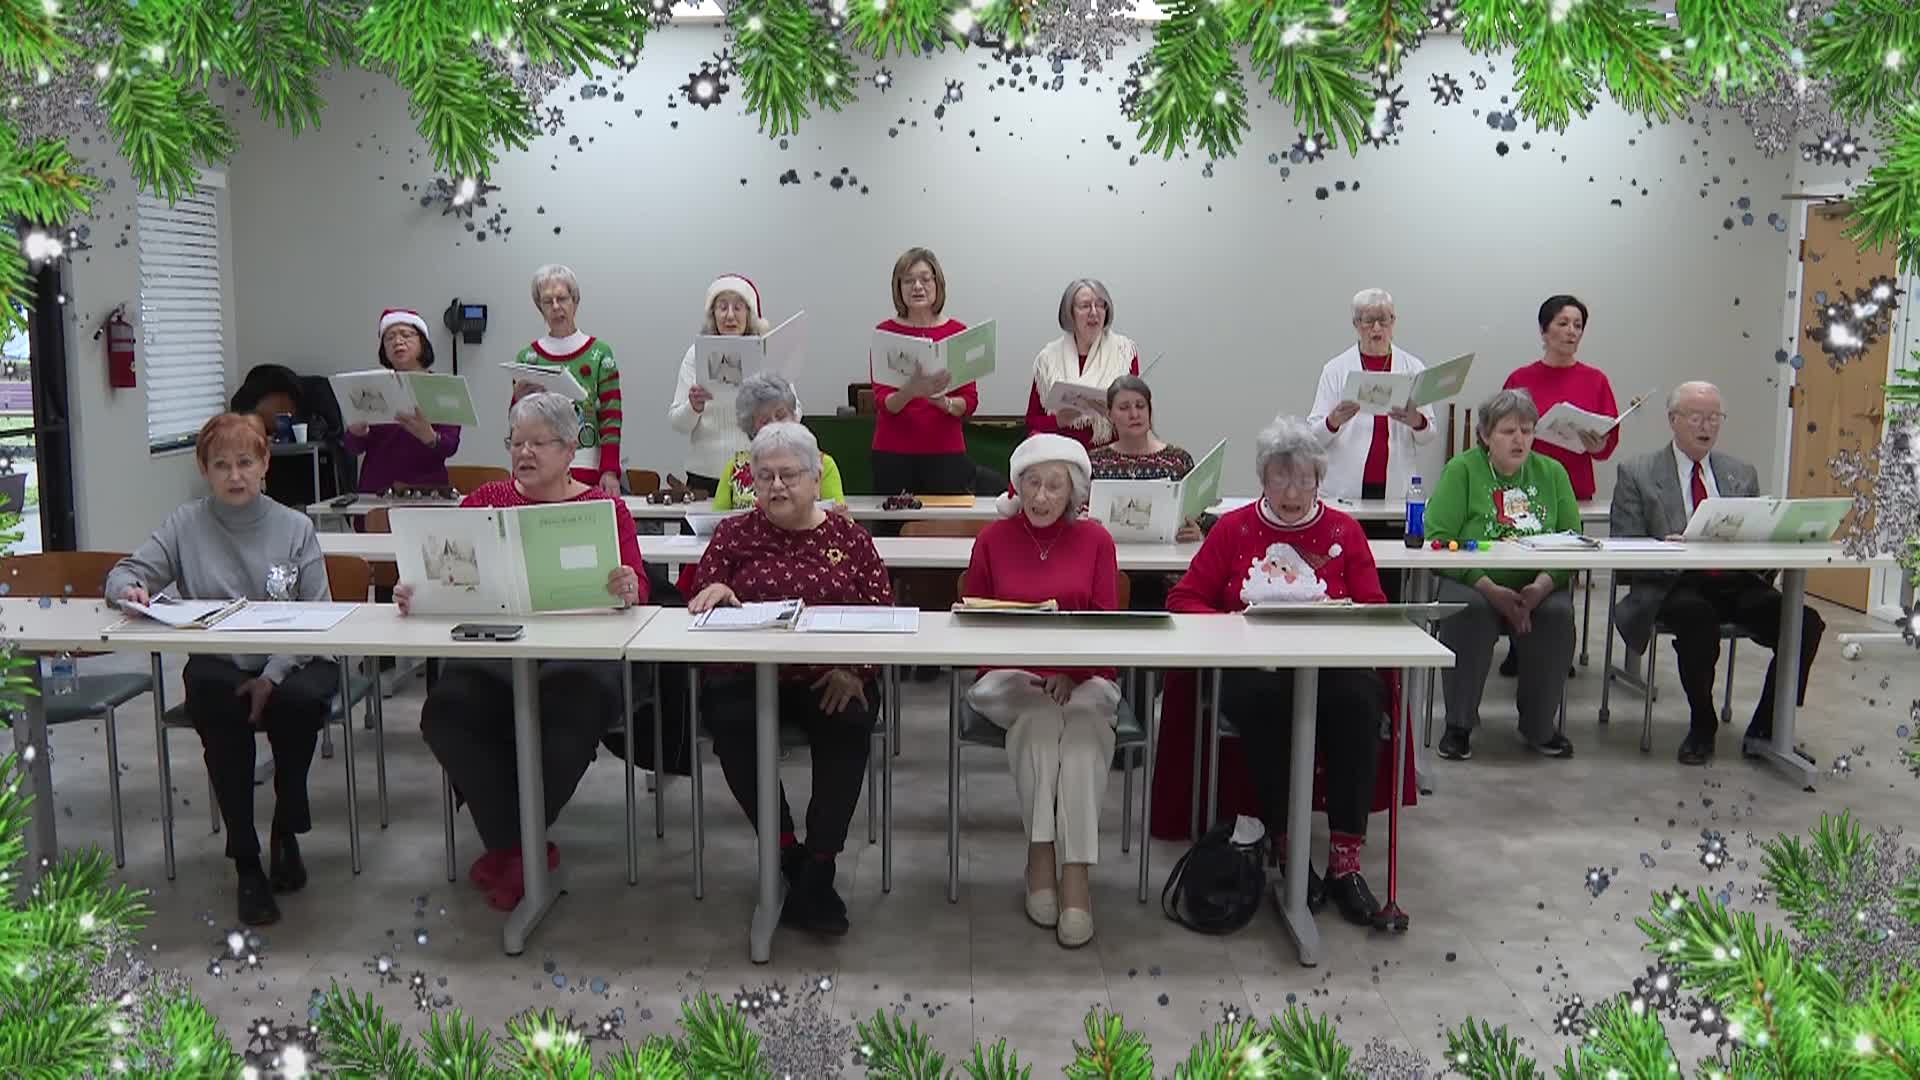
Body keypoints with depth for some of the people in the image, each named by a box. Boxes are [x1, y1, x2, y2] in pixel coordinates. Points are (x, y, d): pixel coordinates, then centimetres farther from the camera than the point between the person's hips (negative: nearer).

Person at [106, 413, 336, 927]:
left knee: (302, 698, -35)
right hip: (218, 667, 1)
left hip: (290, 664, 0)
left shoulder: (295, 527, 5)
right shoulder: (186, 525, 9)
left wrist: (273, 676, -15)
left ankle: (286, 832, -7)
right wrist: (130, 590, -21)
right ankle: (246, 864, -24)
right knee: (213, 701, -34)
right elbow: (125, 572, 6)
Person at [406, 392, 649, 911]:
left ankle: (513, 848, -9)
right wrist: (414, 590, -16)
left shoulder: (604, 507, 11)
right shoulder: (485, 501, 18)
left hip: (576, 649, -2)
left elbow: (636, 588, -1)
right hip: (492, 646, 2)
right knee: (448, 710, -27)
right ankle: (525, 848, -10)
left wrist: (627, 590, -25)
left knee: (574, 708, -33)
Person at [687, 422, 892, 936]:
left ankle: (818, 871, -23)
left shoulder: (848, 536, 11)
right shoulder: (734, 534, 13)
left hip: (830, 680, -1)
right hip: (747, 675, 1)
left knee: (848, 723, -32)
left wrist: (852, 668, -13)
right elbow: (698, 602, 9)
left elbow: (881, 612, 4)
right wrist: (712, 592, -16)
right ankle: (790, 855, -17)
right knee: (730, 720, -32)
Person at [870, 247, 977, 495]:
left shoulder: (958, 332, 3)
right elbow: (882, 403, -4)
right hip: (893, 453, 0)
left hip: (946, 453, 0)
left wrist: (942, 401, -19)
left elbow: (970, 402, 2)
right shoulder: (885, 332, 2)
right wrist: (909, 392, -24)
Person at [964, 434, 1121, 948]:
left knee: (1084, 727, -31)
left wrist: (1071, 673, -14)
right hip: (1009, 676, 0)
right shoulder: (993, 539, 5)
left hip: (1082, 677, 0)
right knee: (1040, 719, -32)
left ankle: (1075, 872, -32)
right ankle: (1041, 856, -24)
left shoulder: (1096, 540, 5)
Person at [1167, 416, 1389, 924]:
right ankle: (1287, 850, -25)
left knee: (1358, 698, -34)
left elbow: (1375, 611, 9)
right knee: (1267, 698, -36)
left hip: (1330, 663, 1)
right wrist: (1234, 623, -9)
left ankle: (1345, 860, -28)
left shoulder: (1343, 531, 15)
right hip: (1251, 667, -1)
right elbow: (1183, 600, 10)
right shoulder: (1232, 529, 14)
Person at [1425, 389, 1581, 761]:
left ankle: (1540, 726, -7)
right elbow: (1438, 538, -11)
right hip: (1471, 581, -3)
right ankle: (1459, 726, -16)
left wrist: (1542, 585, -18)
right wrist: (1490, 589, -21)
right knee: (1469, 609, -33)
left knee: (1559, 613, -27)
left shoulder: (1552, 472, 10)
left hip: (1537, 588, 3)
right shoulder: (1461, 469, 0)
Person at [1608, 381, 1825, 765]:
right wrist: (1664, 548, -21)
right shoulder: (1637, 474, 7)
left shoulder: (1742, 474, 21)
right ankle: (1702, 727, -16)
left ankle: (1764, 731, -7)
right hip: (1674, 585, -4)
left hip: (1737, 584, 4)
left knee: (1805, 622, -22)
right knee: (1697, 616, -37)